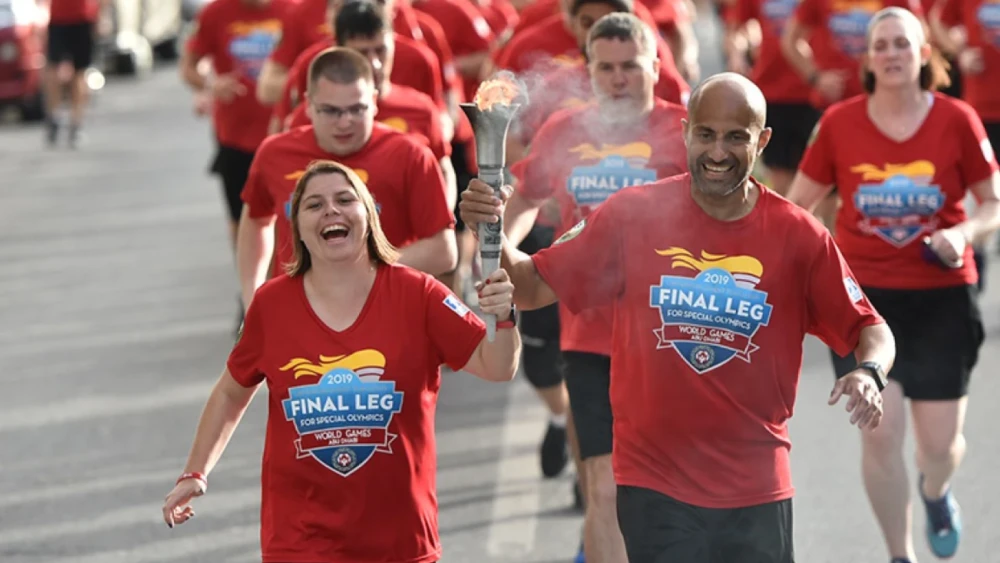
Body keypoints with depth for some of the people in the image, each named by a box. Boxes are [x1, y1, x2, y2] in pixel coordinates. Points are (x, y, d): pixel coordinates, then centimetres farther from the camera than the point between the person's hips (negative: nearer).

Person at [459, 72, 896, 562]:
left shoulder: (799, 236, -2)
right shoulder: (632, 215, -3)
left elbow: (869, 329, 4)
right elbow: (532, 287, 1)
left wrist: (869, 373, -18)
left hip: (756, 490, 1)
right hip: (653, 488, -1)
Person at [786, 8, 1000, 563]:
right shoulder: (839, 123, -3)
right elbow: (797, 204, 7)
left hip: (941, 297, 0)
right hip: (863, 297, 0)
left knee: (939, 443, 2)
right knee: (880, 431, -10)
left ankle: (936, 494, 41)